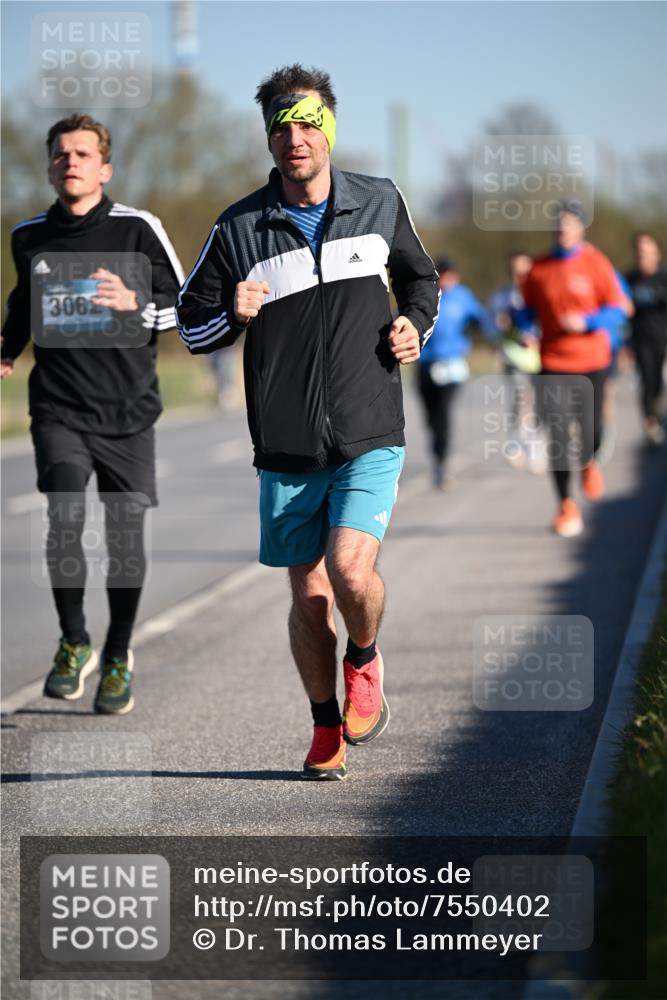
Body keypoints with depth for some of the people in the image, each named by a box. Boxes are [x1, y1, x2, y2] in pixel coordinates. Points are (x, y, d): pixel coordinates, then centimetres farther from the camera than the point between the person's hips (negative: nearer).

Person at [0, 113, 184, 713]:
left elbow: (184, 303, 2)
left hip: (128, 411, -1)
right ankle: (73, 643, 1)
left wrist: (134, 302, -16)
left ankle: (118, 656, 22)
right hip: (59, 408, 1)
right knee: (65, 518, -19)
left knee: (125, 535, 1)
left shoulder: (137, 229, -2)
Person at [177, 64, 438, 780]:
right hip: (287, 446, 1)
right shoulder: (238, 229, -1)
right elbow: (190, 325, 8)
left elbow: (420, 277, 22)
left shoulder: (380, 204, 3)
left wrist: (415, 326, 3)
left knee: (351, 568, -20)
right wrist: (230, 317, -13)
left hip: (370, 434, -1)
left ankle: (364, 662, 12)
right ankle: (326, 729, 27)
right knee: (308, 596, 7)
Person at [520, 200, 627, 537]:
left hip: (591, 361, -1)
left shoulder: (595, 263, -2)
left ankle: (588, 463, 39)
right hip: (553, 363, 1)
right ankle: (566, 504, 5)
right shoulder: (539, 269, 3)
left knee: (590, 429, 1)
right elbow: (529, 309, 15)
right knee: (557, 436, -7)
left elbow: (616, 308, -2)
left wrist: (586, 322, -18)